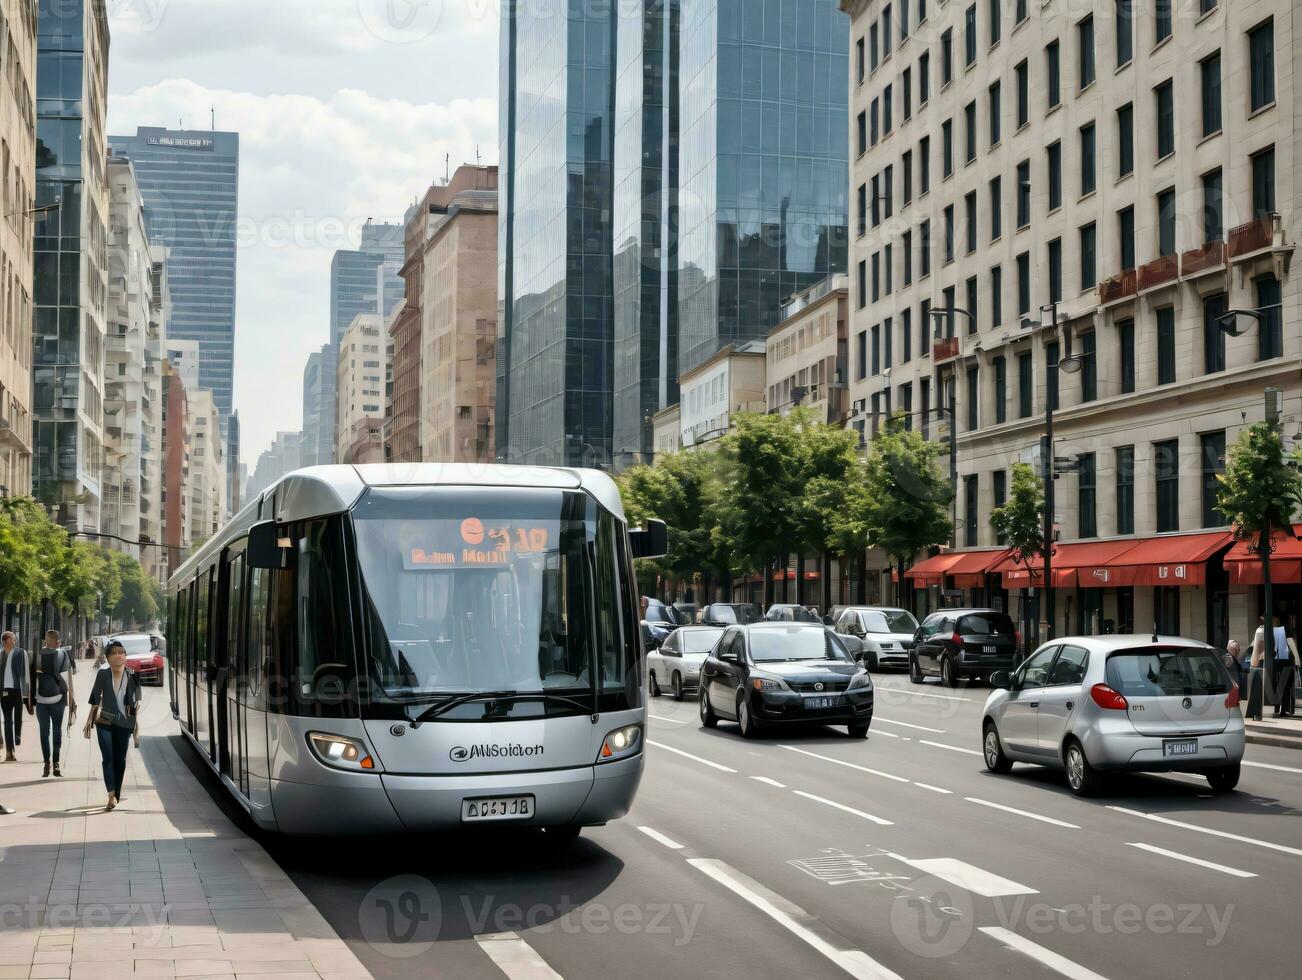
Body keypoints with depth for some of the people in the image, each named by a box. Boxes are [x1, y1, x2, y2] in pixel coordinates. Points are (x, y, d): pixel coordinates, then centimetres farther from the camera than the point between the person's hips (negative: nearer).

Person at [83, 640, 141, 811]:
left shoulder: (132, 677, -2)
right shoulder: (103, 675, -2)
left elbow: (136, 704, 1)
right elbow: (95, 701, 6)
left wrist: (137, 727, 0)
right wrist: (89, 721, 6)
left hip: (124, 724, 1)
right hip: (104, 723, -1)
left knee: (120, 760, 8)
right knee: (107, 758, -10)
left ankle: (116, 795, 20)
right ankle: (112, 796, -15)